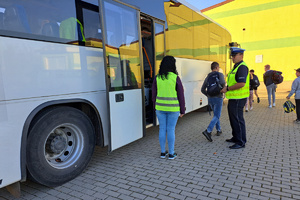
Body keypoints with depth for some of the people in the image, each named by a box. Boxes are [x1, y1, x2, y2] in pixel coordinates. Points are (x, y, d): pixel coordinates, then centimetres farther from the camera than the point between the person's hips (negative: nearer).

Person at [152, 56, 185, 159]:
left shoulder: (157, 78, -1)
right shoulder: (176, 78, -9)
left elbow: (154, 95, 4)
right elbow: (181, 95, -5)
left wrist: (155, 107, 17)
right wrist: (182, 110, 4)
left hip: (160, 107, 3)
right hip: (173, 108, -3)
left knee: (162, 129, 11)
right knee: (171, 130, 5)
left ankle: (163, 152, 21)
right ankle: (171, 153, 15)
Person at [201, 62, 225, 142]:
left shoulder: (208, 77, 9)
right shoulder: (220, 74, -6)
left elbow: (203, 89, 5)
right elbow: (222, 82, -28)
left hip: (210, 99, 6)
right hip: (218, 98, -6)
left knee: (216, 114, 24)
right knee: (216, 116, -5)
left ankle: (219, 130, 30)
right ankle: (208, 131, -23)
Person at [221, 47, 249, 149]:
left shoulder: (242, 67, -16)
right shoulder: (236, 67, 17)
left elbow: (241, 83, -27)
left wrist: (227, 88, -18)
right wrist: (226, 89, 9)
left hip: (238, 99, -11)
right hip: (233, 98, 11)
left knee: (238, 119, -4)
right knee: (233, 118, 19)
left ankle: (241, 142, 7)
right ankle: (236, 137, 34)